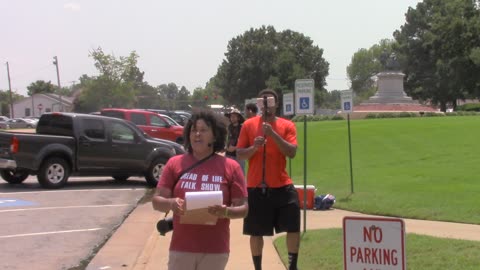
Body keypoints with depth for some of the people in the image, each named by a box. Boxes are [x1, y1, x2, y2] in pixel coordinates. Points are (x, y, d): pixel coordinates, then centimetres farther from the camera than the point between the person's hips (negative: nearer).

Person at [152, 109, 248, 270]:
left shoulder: (231, 167, 0)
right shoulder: (175, 163, 2)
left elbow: (243, 208, 1)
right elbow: (156, 201, 3)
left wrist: (226, 212, -21)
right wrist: (171, 203, -20)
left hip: (216, 250, 0)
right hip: (181, 248, 1)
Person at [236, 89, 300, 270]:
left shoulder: (287, 125, 1)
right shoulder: (249, 125, 3)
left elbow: (291, 152, -10)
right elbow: (239, 154, 2)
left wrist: (273, 134, -20)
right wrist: (254, 147, -18)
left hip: (282, 186, 0)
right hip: (256, 187, 0)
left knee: (293, 227, -2)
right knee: (256, 232, 6)